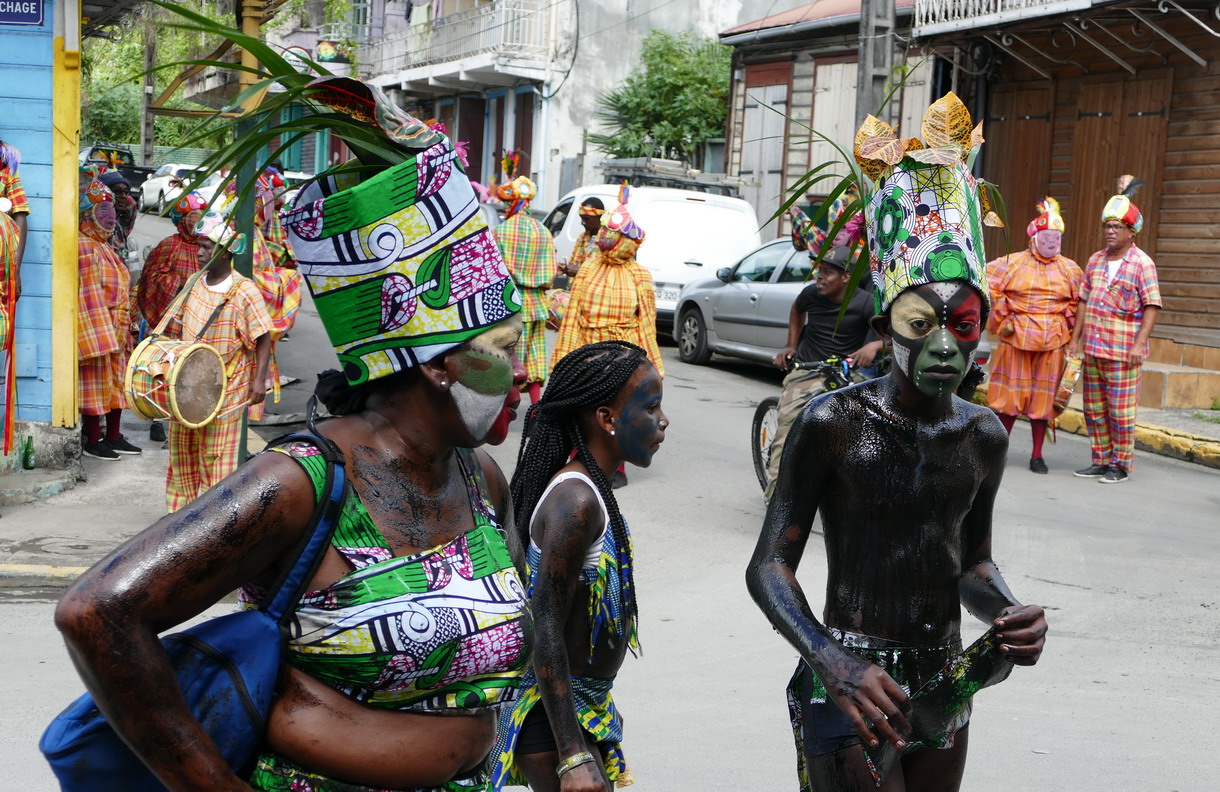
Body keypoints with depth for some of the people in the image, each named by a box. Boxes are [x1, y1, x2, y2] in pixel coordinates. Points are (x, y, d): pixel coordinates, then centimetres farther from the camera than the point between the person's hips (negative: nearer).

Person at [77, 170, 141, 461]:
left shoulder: (105, 247, 18)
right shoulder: (84, 247, -12)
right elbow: (90, 294, -18)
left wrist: (123, 328, 18)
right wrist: (104, 333, -22)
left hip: (116, 328, 10)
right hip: (97, 327, -10)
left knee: (117, 380, 13)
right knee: (96, 379, -4)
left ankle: (113, 437, 21)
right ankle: (92, 442, 3)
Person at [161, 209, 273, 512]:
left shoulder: (244, 291, -13)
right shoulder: (195, 285, 6)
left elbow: (263, 338, -12)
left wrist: (259, 379, -18)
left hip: (224, 391, -6)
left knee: (216, 457, 1)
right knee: (182, 452, 14)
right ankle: (181, 510, 27)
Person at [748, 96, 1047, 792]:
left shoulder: (985, 436, 2)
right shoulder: (834, 422, -14)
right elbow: (770, 565, -15)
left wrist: (1010, 614, -7)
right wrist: (834, 663, -30)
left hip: (945, 691, 6)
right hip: (850, 687, -5)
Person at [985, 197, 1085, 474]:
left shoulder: (1069, 269, 8)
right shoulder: (1013, 263, 0)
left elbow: (1080, 300, 16)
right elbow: (989, 288, -2)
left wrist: (1067, 323, 5)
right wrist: (1001, 320, -4)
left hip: (1052, 342, 2)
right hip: (1016, 338, -2)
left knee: (1043, 396, 5)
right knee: (1011, 393, 3)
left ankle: (1037, 455, 12)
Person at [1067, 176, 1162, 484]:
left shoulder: (1142, 263, -5)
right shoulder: (1095, 260, 13)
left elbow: (1152, 307, -9)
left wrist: (1139, 344, -17)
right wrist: (1076, 339, 13)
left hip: (1122, 351, -6)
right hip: (1092, 348, 6)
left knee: (1121, 411, -2)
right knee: (1094, 409, 10)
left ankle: (1121, 465, 8)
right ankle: (1101, 461, 20)